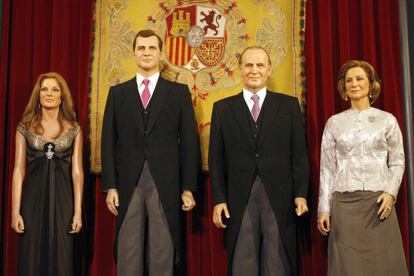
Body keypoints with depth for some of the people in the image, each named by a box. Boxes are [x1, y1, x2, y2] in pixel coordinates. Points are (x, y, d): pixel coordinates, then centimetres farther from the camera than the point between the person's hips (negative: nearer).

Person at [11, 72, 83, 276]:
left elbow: (77, 171, 1)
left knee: (61, 259, 4)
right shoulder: (25, 128, 4)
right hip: (33, 198, 0)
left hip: (62, 198, 0)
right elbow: (19, 169, -1)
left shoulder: (73, 129, 5)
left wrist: (78, 211, -5)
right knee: (32, 259, 6)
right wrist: (15, 211, -7)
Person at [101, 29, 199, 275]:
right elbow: (109, 142, 8)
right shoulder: (118, 93, 12)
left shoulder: (179, 92, 8)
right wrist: (110, 185, 0)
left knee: (163, 256, 3)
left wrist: (189, 188, -2)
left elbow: (189, 142, 4)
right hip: (128, 183, 1)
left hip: (165, 183, -1)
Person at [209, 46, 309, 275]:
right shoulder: (222, 108, 8)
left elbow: (299, 153, 4)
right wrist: (218, 199, -1)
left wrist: (301, 193, -3)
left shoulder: (289, 105, 7)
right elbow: (216, 158, 6)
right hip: (239, 199, 1)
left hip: (279, 197, 0)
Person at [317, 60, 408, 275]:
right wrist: (323, 208, 3)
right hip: (344, 202, 1)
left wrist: (390, 192, -10)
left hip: (378, 202, 0)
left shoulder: (387, 120, 7)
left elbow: (397, 162, 7)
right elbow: (327, 167, 7)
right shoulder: (334, 122, 8)